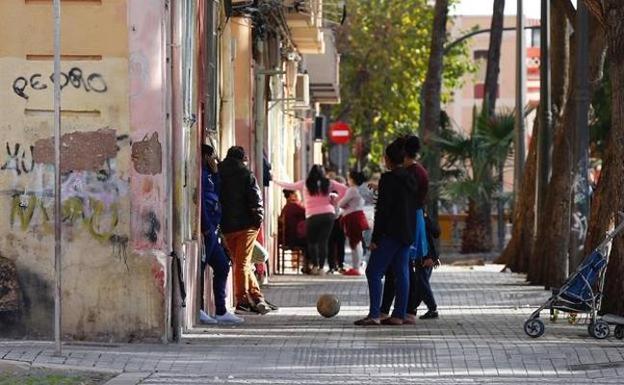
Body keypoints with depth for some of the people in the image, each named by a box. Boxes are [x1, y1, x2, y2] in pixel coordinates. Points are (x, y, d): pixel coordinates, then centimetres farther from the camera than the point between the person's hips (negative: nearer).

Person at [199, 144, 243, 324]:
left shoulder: (207, 175, 21)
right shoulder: (201, 174, -9)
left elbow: (217, 194, 19)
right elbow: (200, 201, -18)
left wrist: (215, 173, 14)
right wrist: (206, 227, -20)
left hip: (211, 230, 10)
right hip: (207, 229, -10)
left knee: (222, 267, 12)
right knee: (201, 268, -8)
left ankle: (221, 311, 14)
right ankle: (198, 311, -7)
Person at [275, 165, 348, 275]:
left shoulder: (305, 184, 6)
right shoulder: (328, 183, 9)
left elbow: (289, 186, 15)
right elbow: (344, 189, 7)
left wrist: (276, 182, 30)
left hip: (312, 216, -1)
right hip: (329, 214, 1)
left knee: (312, 241, 11)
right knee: (323, 241, 2)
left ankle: (314, 265, -1)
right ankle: (321, 267, -2)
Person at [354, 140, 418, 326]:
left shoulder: (388, 179, -13)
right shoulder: (410, 179, 10)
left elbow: (382, 210, -16)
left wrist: (375, 239, -14)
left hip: (390, 233, -8)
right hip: (407, 234, 8)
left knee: (373, 272, -5)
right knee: (401, 274, 9)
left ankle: (374, 314, -12)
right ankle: (399, 315, 9)